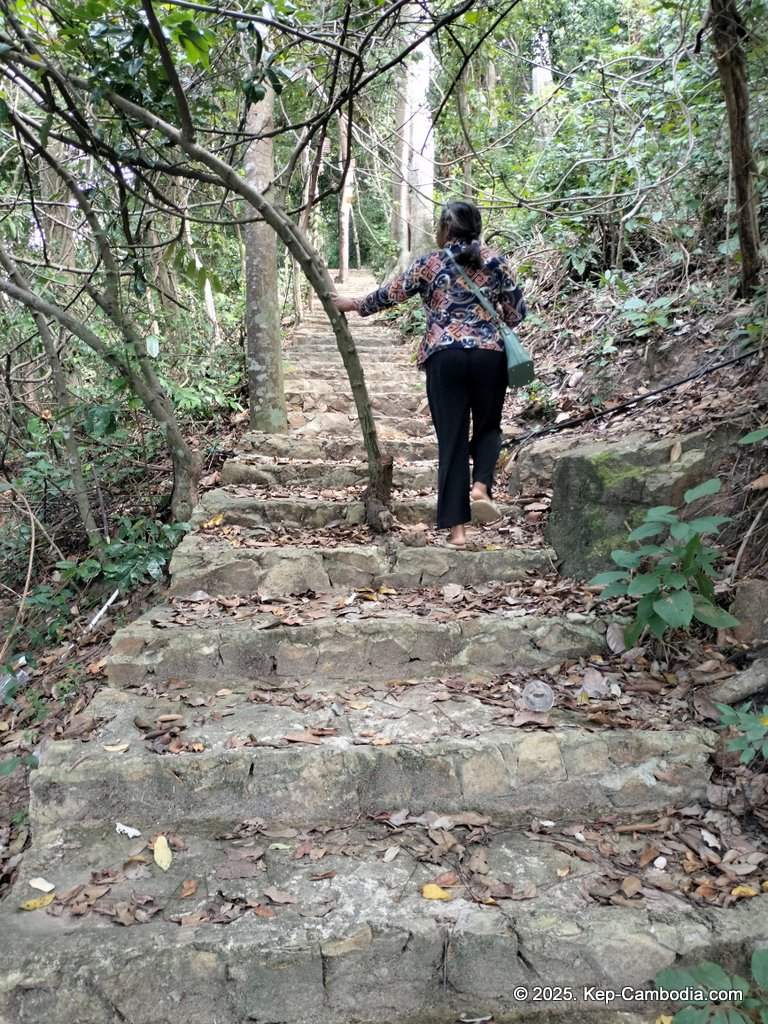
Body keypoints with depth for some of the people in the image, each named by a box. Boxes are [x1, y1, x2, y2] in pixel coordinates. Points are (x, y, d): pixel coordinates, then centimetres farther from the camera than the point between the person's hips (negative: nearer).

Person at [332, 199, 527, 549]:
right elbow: (516, 313, 9)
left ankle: (456, 527, 2)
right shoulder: (495, 262, 8)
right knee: (487, 426, 20)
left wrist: (352, 304, 30)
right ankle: (481, 486, -9)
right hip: (489, 354, 1)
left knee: (451, 438, 3)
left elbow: (388, 295, 13)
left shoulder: (428, 265, 5)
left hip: (444, 357, -1)